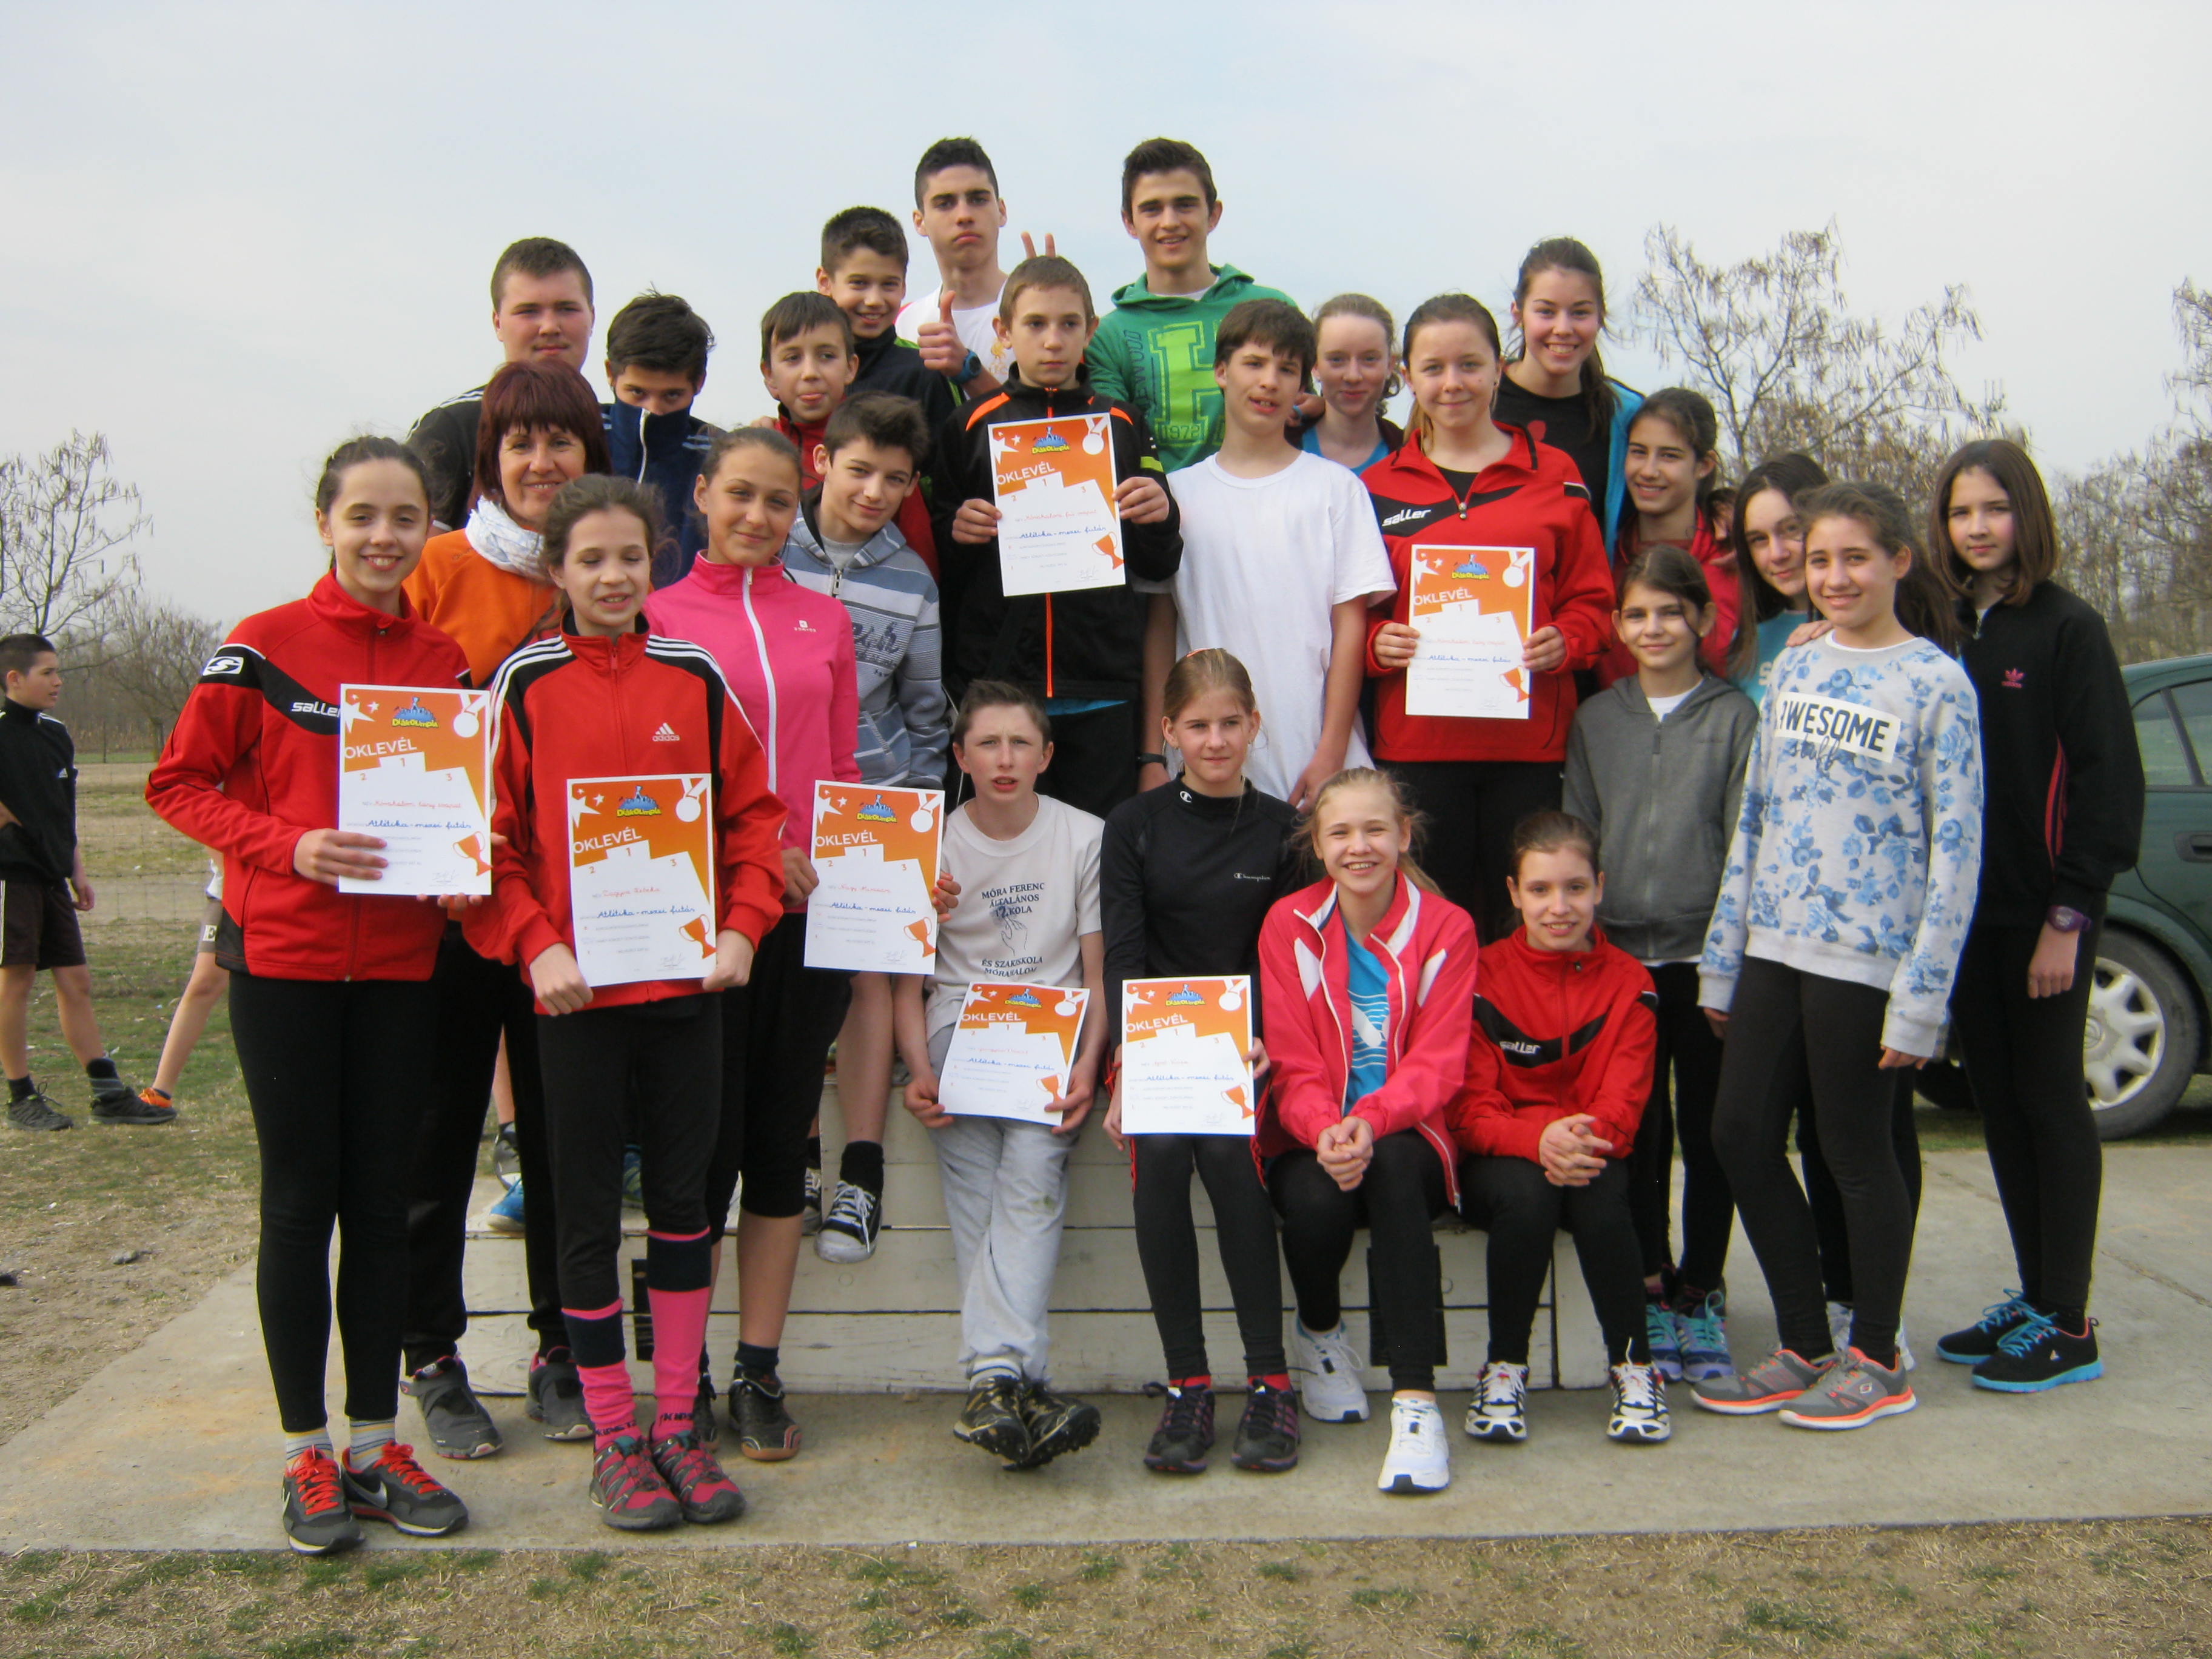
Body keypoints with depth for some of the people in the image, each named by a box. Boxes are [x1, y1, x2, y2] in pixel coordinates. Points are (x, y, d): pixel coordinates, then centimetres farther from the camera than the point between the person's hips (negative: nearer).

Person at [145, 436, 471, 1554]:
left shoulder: (445, 661, 6)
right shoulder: (262, 647, -4)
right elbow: (178, 783, -1)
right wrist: (288, 847, -16)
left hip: (402, 965, 3)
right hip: (283, 957, -3)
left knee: (382, 1199, 9)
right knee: (300, 1198, 4)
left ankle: (374, 1444, 20)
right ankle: (306, 1454, 17)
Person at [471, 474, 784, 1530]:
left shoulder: (695, 678, 5)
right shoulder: (525, 686, -1)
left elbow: (753, 816, 6)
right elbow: (492, 837, -2)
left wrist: (741, 927, -6)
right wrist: (536, 947, -15)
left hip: (687, 981, 2)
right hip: (576, 987, -2)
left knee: (683, 1200, 9)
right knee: (588, 1213, 6)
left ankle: (677, 1426, 23)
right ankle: (613, 1441, 18)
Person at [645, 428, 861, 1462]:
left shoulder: (826, 621, 12)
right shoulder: (658, 615, 3)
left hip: (809, 905, 3)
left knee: (782, 1140, 7)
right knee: (706, 1142, 1)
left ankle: (759, 1375, 17)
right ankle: (683, 1377, 15)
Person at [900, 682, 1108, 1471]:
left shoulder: (1084, 837, 8)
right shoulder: (933, 843, 11)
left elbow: (1099, 975, 6)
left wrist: (1086, 1067, -11)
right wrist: (920, 1071, -9)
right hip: (959, 1029, 1)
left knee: (1032, 1171, -28)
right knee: (978, 1199, -22)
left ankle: (993, 1380, -35)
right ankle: (1026, 1386, -28)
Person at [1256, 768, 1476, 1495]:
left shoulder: (1445, 928, -1)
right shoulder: (1288, 924, 1)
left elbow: (1438, 1062, -8)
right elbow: (1294, 1062, -4)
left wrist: (1370, 1122, -27)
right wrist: (1323, 1132, -26)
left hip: (1406, 1136, -1)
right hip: (1312, 1137, 1)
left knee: (1392, 1170, -36)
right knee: (1315, 1202, -33)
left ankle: (1416, 1402, -35)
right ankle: (1320, 1334, 5)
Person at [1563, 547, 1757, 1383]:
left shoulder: (1735, 715, 1)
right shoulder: (1595, 718, 9)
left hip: (1705, 954, -2)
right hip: (1619, 953, 2)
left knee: (1708, 1130, 7)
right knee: (1640, 1131, 8)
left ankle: (1700, 1291, 19)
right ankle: (1651, 1285, 19)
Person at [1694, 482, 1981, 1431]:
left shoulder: (1938, 683, -5)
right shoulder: (1793, 668, 11)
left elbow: (1955, 846, -9)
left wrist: (1922, 996, -13)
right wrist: (1722, 956, 10)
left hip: (1865, 958, -6)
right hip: (1773, 945, 6)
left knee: (1855, 1150, 4)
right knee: (1740, 1137, 6)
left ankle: (1876, 1362, 22)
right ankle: (1804, 1348, 22)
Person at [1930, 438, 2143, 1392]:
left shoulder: (2067, 629, -6)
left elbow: (2108, 778, -10)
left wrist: (2069, 915, -14)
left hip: (2043, 915, -5)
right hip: (1966, 911, 5)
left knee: (2051, 1099, 1)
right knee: (1999, 1100, 10)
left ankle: (2068, 1324, 9)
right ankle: (2033, 1298, 22)